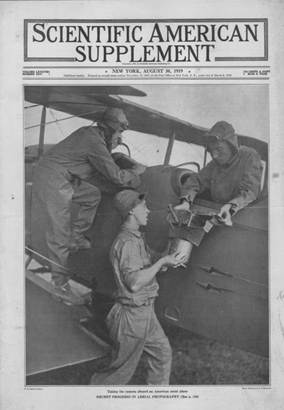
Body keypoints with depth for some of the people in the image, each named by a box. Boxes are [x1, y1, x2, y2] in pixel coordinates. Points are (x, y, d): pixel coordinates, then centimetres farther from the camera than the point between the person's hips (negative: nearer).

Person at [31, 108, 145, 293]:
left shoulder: (89, 132, 11)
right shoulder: (95, 142, -17)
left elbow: (101, 162, 28)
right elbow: (116, 176, -13)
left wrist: (111, 147, 13)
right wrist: (136, 172, 4)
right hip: (52, 181, -10)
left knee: (93, 195, 20)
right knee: (59, 232, -6)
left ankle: (76, 237, 26)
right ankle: (59, 281, 1)